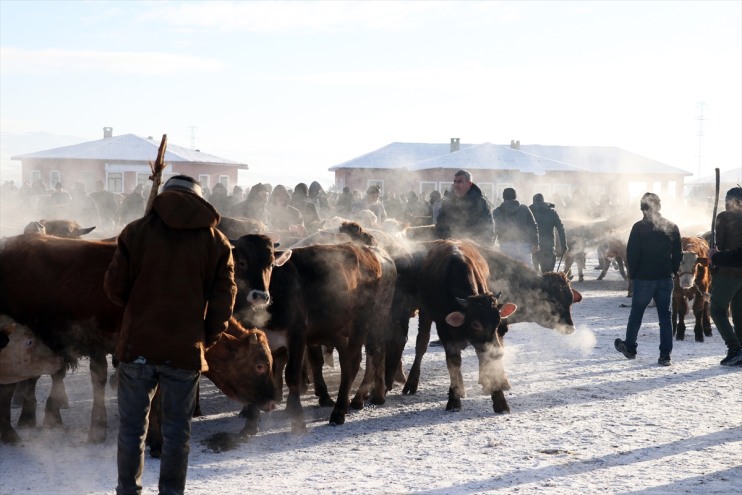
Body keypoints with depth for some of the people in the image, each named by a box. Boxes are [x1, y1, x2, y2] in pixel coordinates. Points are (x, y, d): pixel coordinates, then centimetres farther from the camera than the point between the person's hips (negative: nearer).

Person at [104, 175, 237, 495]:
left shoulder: (136, 231, -1)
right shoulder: (216, 241, 3)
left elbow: (114, 288, -1)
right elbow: (223, 300, -1)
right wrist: (206, 339, 10)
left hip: (137, 345, 0)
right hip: (186, 350, 1)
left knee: (131, 426, 11)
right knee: (177, 429, 11)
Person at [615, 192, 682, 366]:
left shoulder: (639, 227, -9)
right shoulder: (672, 227, 4)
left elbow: (632, 254, -10)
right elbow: (678, 254, 6)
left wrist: (633, 274, 1)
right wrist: (672, 272, 14)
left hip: (644, 278, -3)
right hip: (665, 279, 3)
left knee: (636, 313, 13)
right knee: (665, 316, 4)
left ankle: (630, 347, 25)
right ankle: (665, 355, 0)